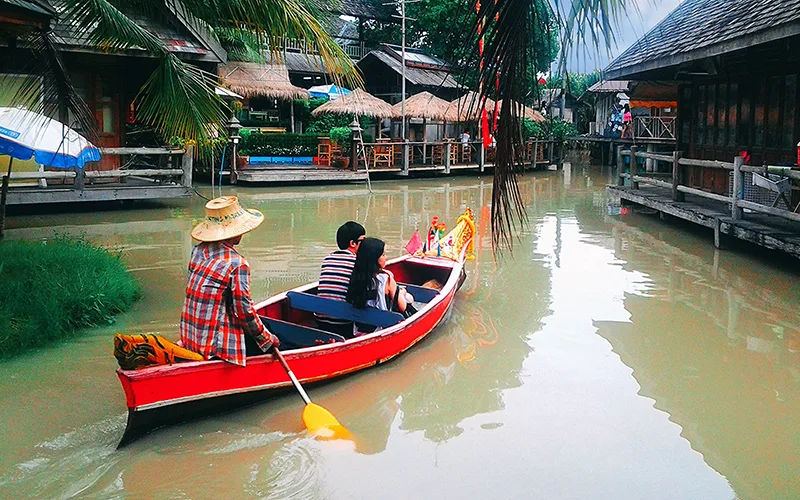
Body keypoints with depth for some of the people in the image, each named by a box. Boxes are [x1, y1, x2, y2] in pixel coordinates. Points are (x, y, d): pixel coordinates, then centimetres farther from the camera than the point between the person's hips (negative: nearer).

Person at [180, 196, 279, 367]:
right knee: (272, 344, 5)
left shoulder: (198, 250, 3)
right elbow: (244, 310, -16)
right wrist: (266, 338, -1)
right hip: (215, 344, -8)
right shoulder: (237, 264, -19)